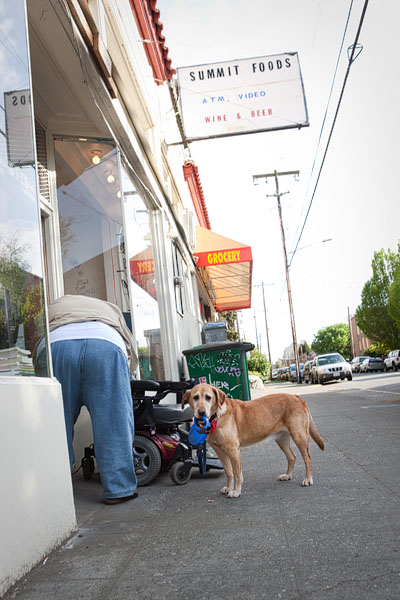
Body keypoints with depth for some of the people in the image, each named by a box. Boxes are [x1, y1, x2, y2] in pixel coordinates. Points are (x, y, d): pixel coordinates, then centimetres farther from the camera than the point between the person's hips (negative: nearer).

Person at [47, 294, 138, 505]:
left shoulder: (51, 307, 41)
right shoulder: (110, 308, 42)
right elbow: (132, 354, 34)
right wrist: (121, 378, 47)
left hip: (58, 344, 1)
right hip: (107, 346, 0)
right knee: (114, 424, 4)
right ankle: (119, 488, 6)